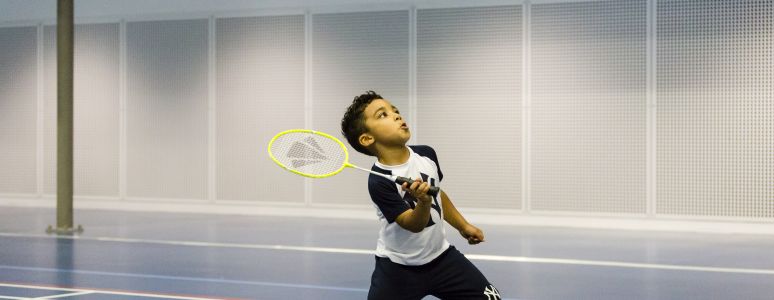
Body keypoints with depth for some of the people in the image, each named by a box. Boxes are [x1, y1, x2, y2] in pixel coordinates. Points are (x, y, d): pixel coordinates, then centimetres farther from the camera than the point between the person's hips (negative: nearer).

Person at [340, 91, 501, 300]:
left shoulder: (427, 154, -5)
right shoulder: (379, 182, -25)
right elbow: (414, 225, -26)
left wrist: (463, 226, 24)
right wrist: (423, 202, -46)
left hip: (441, 256, 5)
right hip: (398, 268, -5)